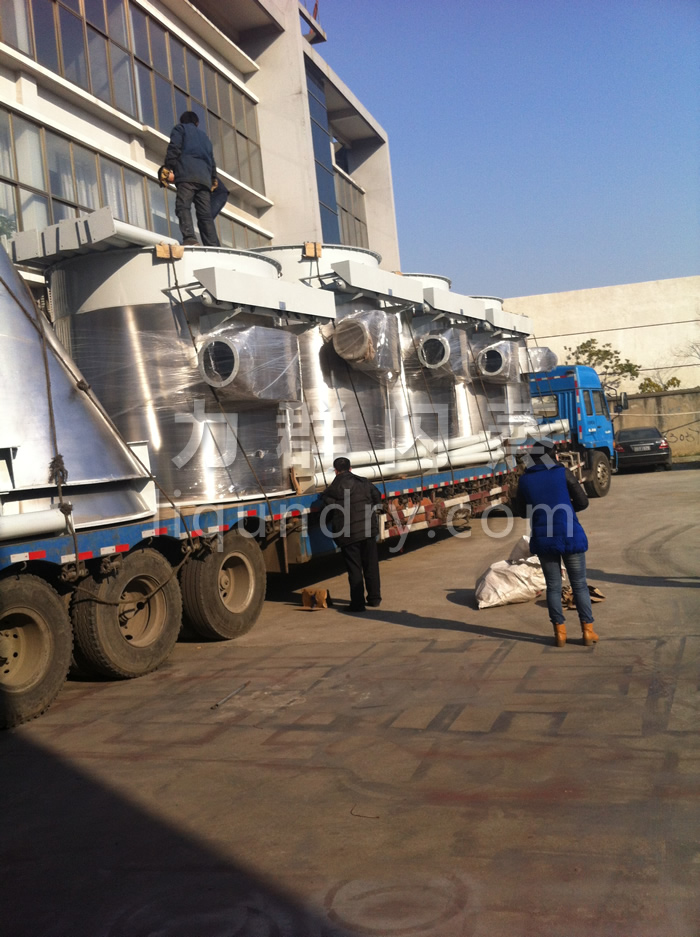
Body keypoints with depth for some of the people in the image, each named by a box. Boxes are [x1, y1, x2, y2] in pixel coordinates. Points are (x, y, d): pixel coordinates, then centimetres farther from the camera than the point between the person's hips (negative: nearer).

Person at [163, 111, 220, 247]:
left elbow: (174, 148, 1)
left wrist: (168, 166, -1)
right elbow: (211, 160, 30)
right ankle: (213, 245, -13)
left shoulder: (180, 128, 19)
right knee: (205, 214, -1)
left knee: (183, 207, -15)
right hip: (205, 178, 5)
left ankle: (189, 237, -36)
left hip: (187, 175, -5)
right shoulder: (204, 136, 35)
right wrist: (213, 178, 35)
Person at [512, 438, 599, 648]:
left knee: (553, 586, 13)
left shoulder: (525, 479, 2)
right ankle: (588, 631, 10)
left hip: (543, 538, 2)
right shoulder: (562, 473, -6)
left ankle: (560, 632, 12)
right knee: (579, 585, 9)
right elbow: (582, 502, -2)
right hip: (570, 536, -2)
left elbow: (519, 511, 11)